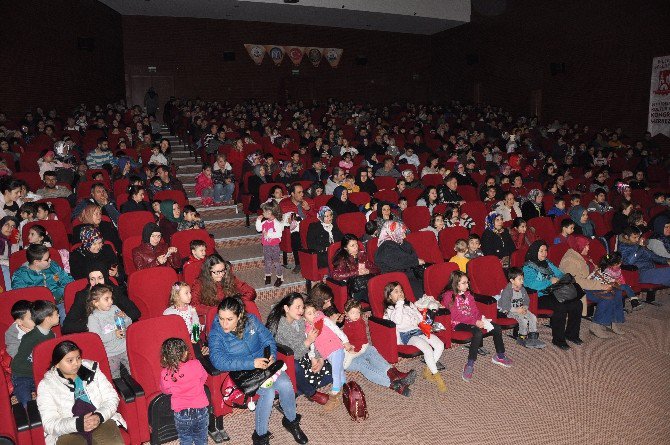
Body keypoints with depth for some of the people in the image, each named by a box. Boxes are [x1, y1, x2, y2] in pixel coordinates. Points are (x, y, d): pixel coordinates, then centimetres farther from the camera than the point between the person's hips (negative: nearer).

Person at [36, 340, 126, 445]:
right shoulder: (46, 385, 5)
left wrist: (99, 416, -14)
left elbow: (111, 399, 7)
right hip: (68, 432, 0)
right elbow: (50, 424, -2)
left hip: (102, 421, 0)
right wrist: (78, 424, -20)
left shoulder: (92, 370, 10)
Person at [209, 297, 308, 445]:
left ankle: (291, 420, 8)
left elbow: (268, 340, 4)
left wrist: (272, 355, -18)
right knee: (268, 391, -28)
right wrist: (251, 363, -34)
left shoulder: (251, 320, -6)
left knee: (285, 384, -21)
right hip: (241, 372, -3)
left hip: (264, 364, 3)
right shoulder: (216, 333, -15)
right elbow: (218, 361, -28)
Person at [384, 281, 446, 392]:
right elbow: (398, 321, -17)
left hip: (419, 330, 6)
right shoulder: (390, 310, 4)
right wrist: (399, 304, -13)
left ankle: (428, 370, -5)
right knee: (428, 349, -29)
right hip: (406, 334, -6)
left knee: (440, 345, -15)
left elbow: (420, 317, 22)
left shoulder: (409, 304, 24)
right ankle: (437, 376, -15)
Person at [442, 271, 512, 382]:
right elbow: (457, 316, -18)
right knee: (478, 333, -34)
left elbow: (475, 310, 11)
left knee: (496, 328, -4)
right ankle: (470, 365, -28)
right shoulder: (448, 296, -11)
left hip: (472, 320, 7)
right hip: (458, 324, -7)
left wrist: (481, 318, -12)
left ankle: (500, 356, 15)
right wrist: (475, 322, -23)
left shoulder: (467, 294, 13)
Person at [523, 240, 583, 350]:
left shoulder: (547, 263, 19)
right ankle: (558, 339, -16)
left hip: (554, 293, 7)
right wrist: (550, 282, -20)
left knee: (577, 303, -12)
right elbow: (530, 283, -22)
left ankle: (572, 334, 5)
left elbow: (560, 274, 21)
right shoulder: (528, 267, -6)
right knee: (561, 307, -31)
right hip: (540, 298, -7)